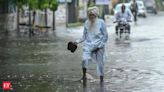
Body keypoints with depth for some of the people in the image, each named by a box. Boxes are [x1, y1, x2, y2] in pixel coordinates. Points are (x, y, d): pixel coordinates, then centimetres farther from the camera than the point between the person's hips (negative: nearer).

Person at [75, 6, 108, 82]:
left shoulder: (101, 22, -5)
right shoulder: (86, 23, 5)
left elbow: (105, 36, -2)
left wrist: (99, 46, -11)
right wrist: (78, 41, 0)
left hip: (99, 46, -2)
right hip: (88, 44, 2)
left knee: (100, 64, 3)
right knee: (85, 59, -23)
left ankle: (101, 81, 18)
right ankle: (84, 76, -8)